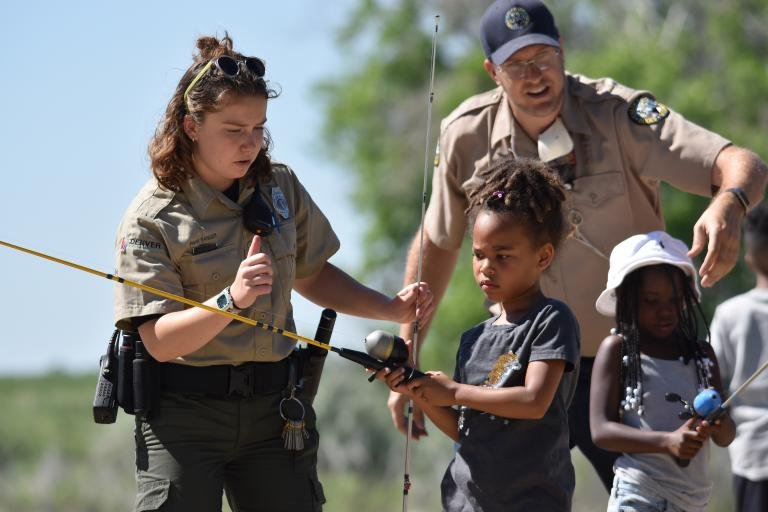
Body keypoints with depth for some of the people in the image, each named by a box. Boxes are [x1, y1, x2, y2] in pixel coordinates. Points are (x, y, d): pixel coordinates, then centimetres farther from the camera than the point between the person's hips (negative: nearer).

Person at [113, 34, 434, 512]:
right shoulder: (152, 217, -10)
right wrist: (231, 300, -33)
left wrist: (393, 308, 8)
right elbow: (160, 341, -17)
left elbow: (310, 274, 22)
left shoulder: (280, 187, 6)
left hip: (273, 406, 4)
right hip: (184, 411, -4)